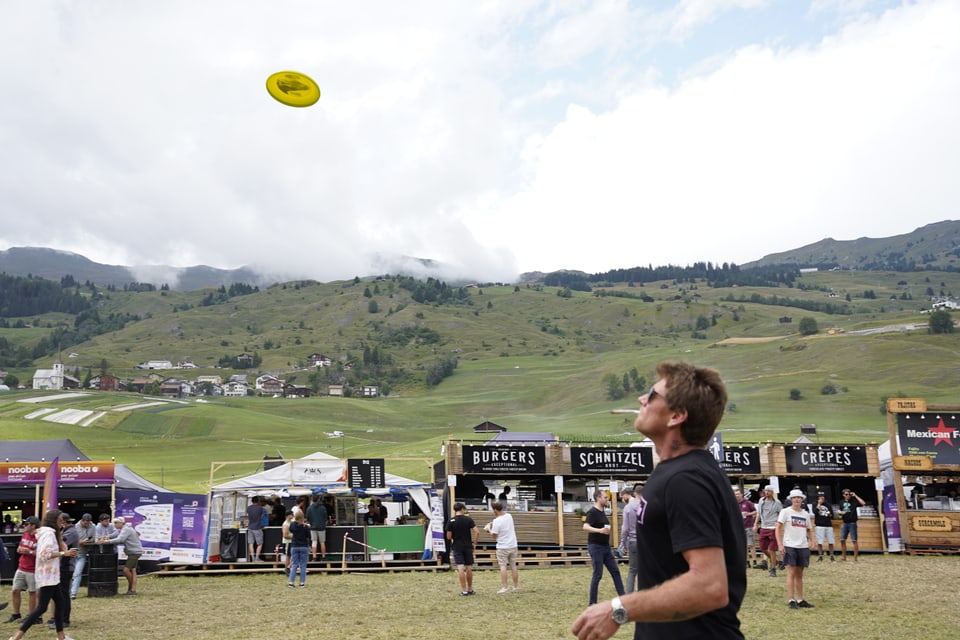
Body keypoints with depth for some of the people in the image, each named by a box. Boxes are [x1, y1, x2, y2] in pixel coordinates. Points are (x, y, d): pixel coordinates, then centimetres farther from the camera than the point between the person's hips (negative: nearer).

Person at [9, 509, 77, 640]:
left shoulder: (47, 533, 14)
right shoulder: (49, 533, -16)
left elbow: (43, 553, 15)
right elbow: (45, 555, -25)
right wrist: (64, 553, -22)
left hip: (50, 576, 10)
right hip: (48, 576, -10)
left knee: (60, 603, 12)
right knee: (42, 607, -9)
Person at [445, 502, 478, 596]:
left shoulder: (451, 521, -6)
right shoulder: (468, 519, -4)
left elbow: (448, 537, -6)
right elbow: (477, 532, -11)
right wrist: (474, 543, 2)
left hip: (457, 547, -1)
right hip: (468, 546, 1)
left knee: (460, 569, -3)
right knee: (469, 568, 10)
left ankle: (464, 590, -5)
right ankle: (470, 589, 19)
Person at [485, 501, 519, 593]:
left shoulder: (497, 521, -19)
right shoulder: (509, 516, 1)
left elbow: (494, 536, -13)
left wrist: (489, 529, 4)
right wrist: (493, 524, 19)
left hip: (502, 547, -6)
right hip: (513, 545, 6)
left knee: (503, 566, 1)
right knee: (513, 565, 14)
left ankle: (504, 587, -3)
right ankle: (516, 586, 20)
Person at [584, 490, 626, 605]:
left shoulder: (602, 512, 13)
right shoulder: (592, 512, -15)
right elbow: (585, 527, -30)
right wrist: (599, 530, -45)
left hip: (606, 547, 9)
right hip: (595, 547, -9)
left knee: (615, 571, 7)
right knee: (597, 574, -5)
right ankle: (592, 602, 4)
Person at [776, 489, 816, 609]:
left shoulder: (806, 514, 13)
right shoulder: (786, 512, -1)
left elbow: (809, 529, 21)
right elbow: (778, 528, -4)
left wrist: (811, 541, 3)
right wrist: (780, 544, -12)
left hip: (803, 546, 5)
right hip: (790, 546, -5)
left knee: (799, 574, 10)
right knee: (791, 573, -7)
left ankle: (800, 600, 16)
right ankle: (791, 600, -5)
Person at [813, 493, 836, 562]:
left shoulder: (828, 505, 13)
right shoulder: (815, 504, 5)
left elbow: (832, 516, 14)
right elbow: (815, 512, -17)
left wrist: (830, 515, -8)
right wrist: (819, 504, -11)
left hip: (828, 525, 3)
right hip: (819, 526, -3)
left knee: (831, 542, 1)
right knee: (819, 542, -3)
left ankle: (832, 556, 11)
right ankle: (820, 556, 5)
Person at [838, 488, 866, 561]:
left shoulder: (854, 501, -3)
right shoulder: (842, 502, 12)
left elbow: (863, 503, -19)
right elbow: (840, 511, 23)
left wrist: (855, 496, -14)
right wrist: (840, 512, 0)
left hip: (852, 523, -5)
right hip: (845, 523, 5)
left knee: (854, 540, -3)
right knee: (842, 540, 2)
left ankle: (855, 557, 2)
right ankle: (843, 557, 10)